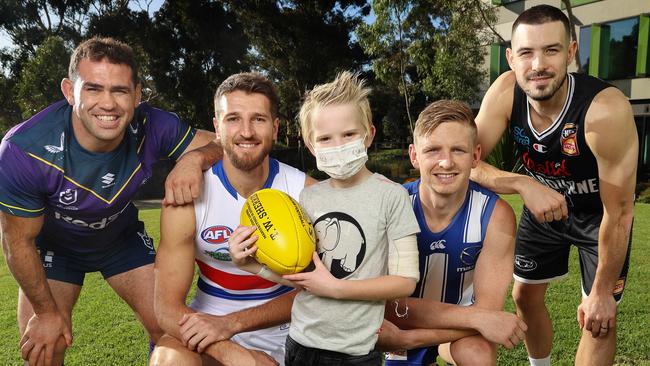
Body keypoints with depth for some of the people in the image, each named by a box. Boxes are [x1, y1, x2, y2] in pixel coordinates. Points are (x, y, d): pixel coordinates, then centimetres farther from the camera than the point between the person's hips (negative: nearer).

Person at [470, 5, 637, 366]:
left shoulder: (606, 110, -36)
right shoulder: (505, 91, -27)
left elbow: (618, 213, -27)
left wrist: (601, 292, -19)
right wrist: (523, 184, -45)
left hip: (598, 214, -3)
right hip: (543, 206, 4)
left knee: (599, 318, -3)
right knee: (525, 296, 15)